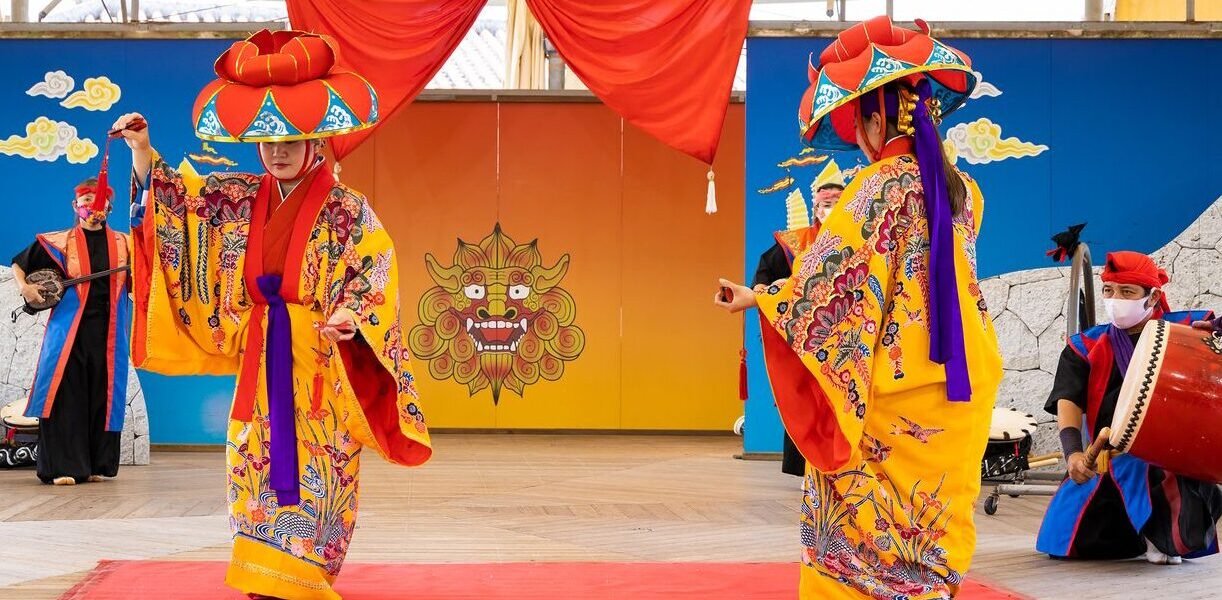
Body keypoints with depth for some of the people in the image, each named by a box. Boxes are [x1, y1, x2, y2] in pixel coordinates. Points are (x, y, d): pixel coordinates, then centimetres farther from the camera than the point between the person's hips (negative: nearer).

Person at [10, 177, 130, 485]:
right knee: (66, 393, -9)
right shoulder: (59, 242, 7)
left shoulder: (124, 244, 11)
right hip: (70, 329, -2)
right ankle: (62, 466, -7)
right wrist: (24, 287, -3)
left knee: (104, 395, 2)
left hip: (108, 331, 2)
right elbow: (18, 264, 15)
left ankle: (98, 465, 10)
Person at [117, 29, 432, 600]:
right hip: (261, 355, 5)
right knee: (257, 460, 4)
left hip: (321, 358, -4)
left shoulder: (347, 209, -5)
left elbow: (376, 272, -11)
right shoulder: (239, 199, 9)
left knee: (317, 468, -4)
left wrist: (353, 315, -28)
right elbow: (175, 196, 14)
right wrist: (142, 151, 0)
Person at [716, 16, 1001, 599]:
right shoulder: (962, 190, 7)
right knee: (935, 526, 13)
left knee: (861, 529, 4)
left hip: (891, 396, -6)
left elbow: (825, 277, -12)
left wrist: (755, 297, 1)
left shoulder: (881, 185, -13)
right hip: (957, 394, 6)